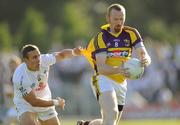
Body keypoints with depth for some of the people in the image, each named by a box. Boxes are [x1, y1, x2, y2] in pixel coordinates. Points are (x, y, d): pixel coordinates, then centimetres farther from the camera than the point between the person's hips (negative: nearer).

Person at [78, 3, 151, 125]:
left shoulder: (131, 33, -1)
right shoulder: (101, 37, -11)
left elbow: (144, 54, -14)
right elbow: (101, 68, -21)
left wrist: (145, 60, -39)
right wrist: (118, 70, -41)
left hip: (121, 83, 5)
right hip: (104, 80, -5)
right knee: (112, 114, -29)